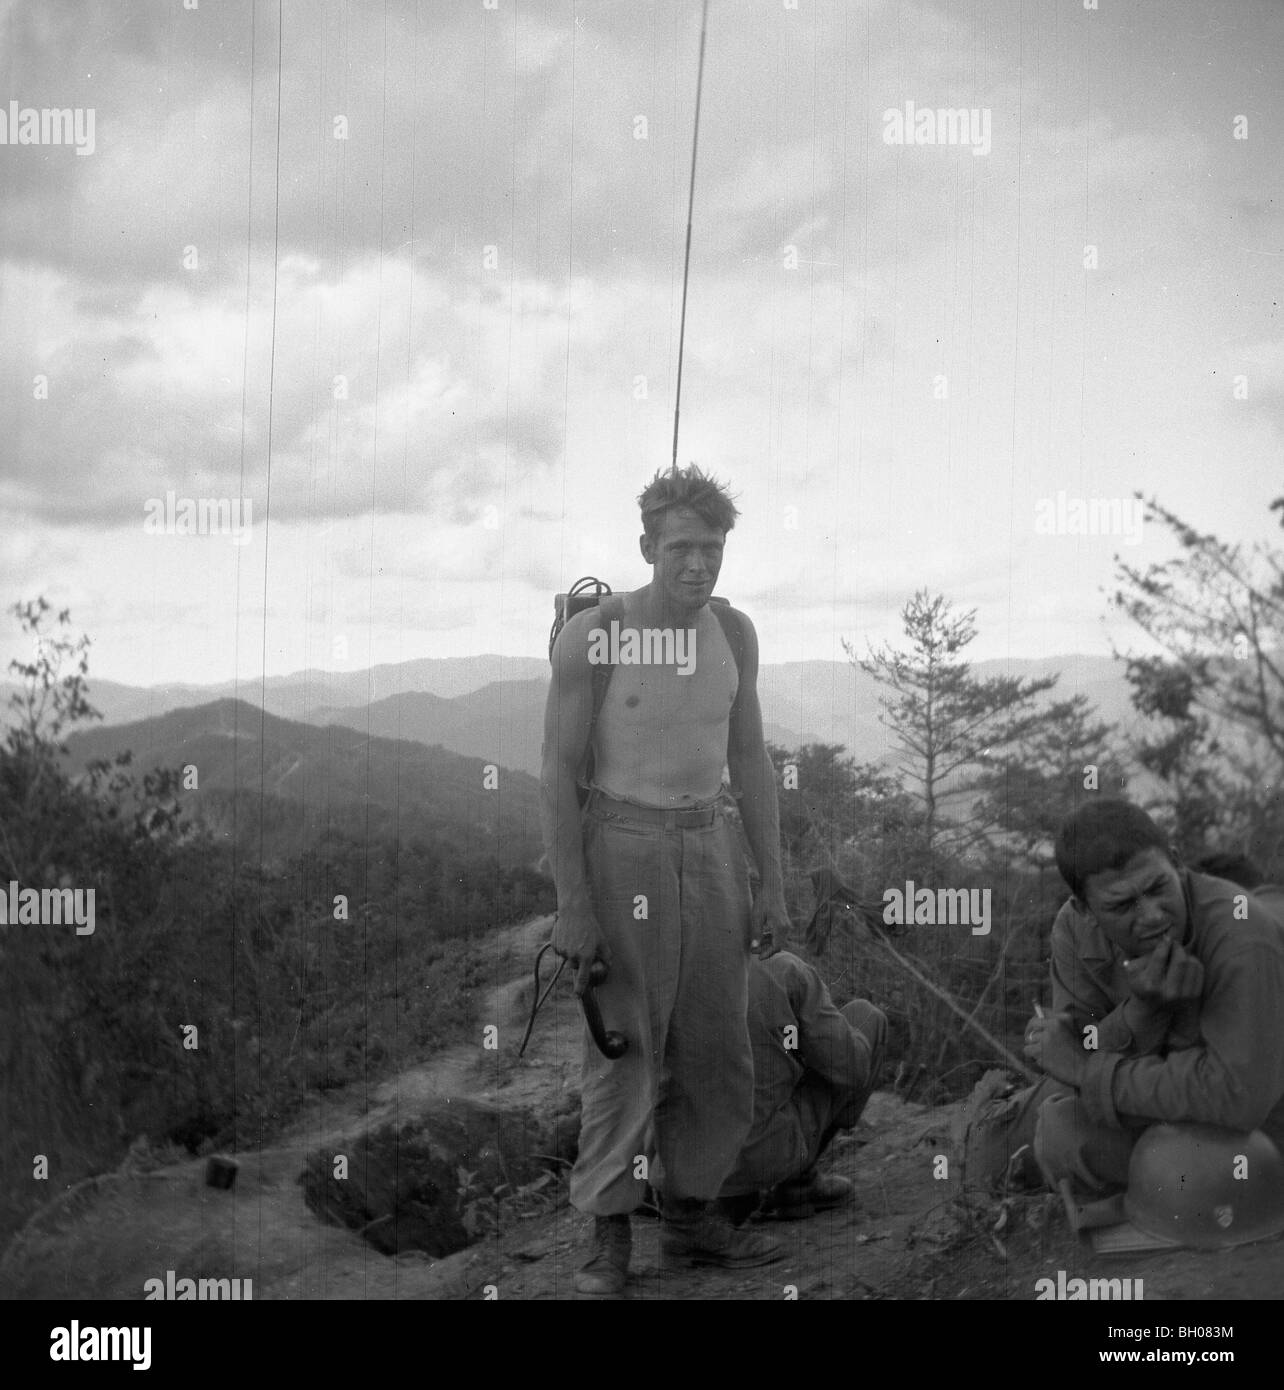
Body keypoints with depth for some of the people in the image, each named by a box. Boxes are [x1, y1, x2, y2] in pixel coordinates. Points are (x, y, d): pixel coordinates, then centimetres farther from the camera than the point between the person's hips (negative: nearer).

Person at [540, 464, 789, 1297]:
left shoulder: (734, 635, 3)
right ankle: (610, 1238, 8)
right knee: (624, 1050, -3)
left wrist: (772, 884, 7)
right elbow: (559, 773, -12)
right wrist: (573, 906, -16)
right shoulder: (591, 635, -13)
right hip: (622, 846, -5)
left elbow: (750, 761, 10)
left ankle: (693, 1216, 24)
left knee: (717, 1049, 9)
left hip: (709, 846, 5)